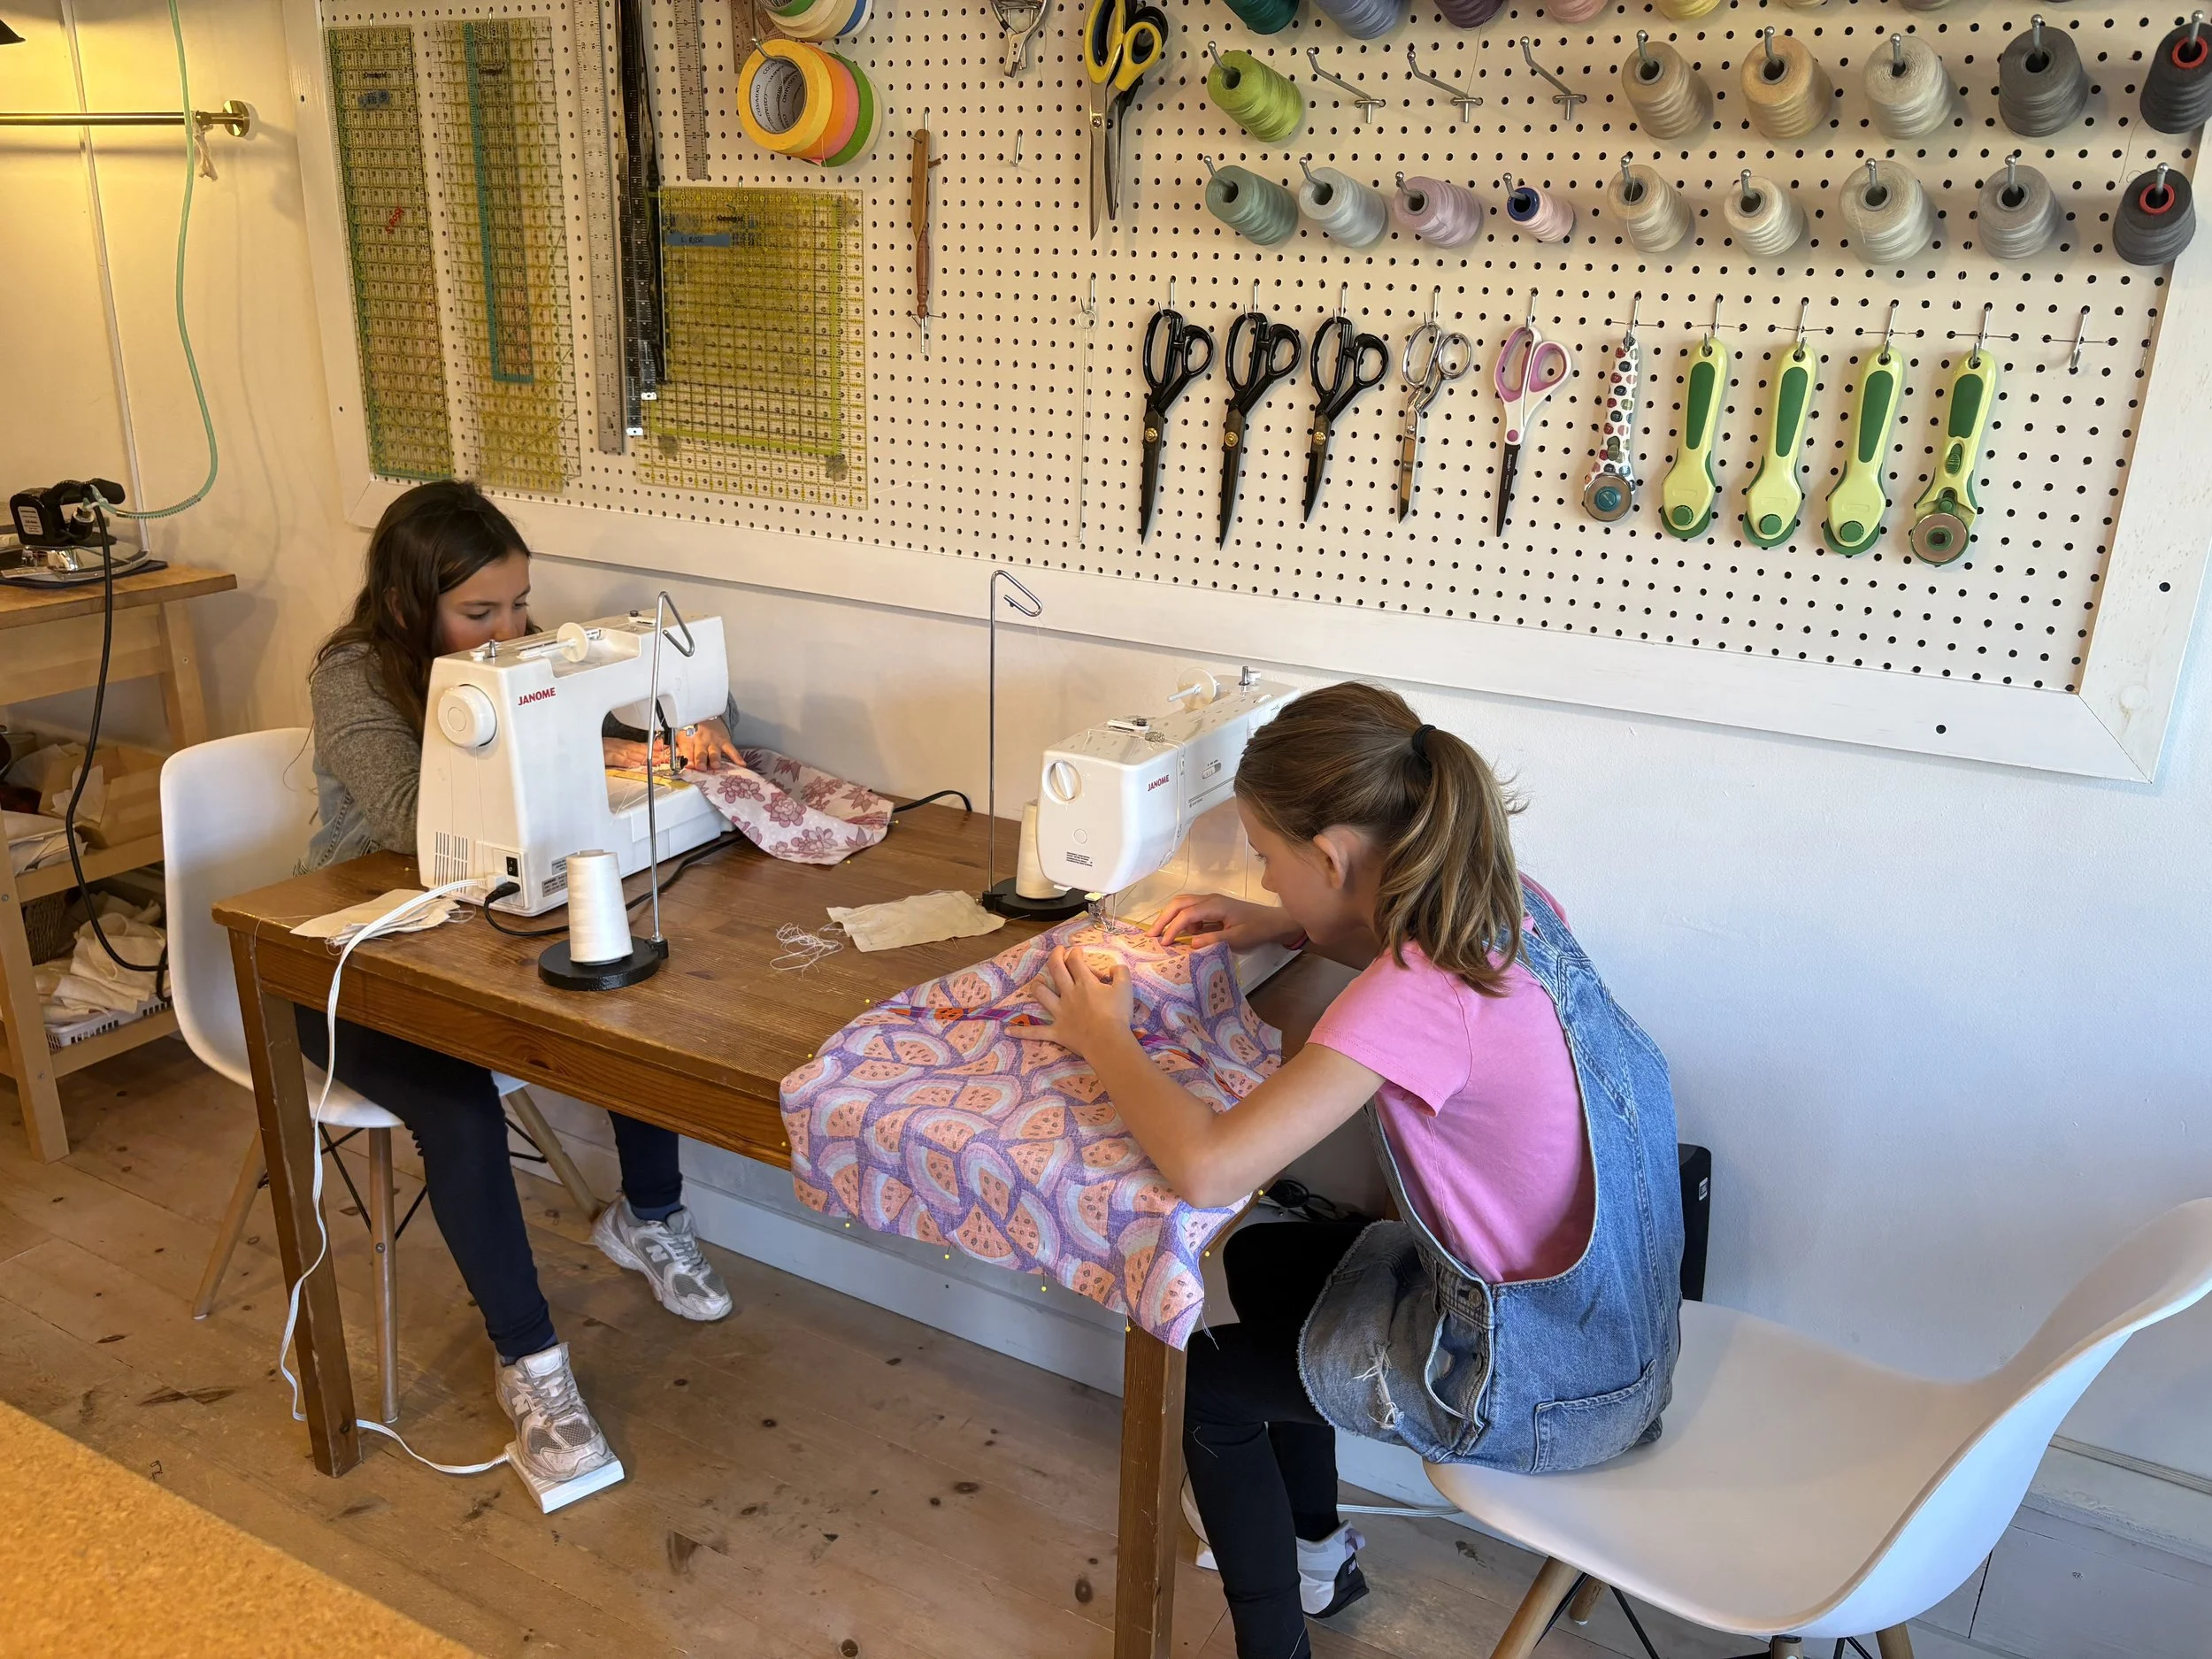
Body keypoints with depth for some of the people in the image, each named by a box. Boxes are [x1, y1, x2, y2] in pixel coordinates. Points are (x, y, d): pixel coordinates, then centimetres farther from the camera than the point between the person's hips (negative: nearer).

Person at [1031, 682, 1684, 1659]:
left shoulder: (1414, 999, -33)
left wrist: (1102, 1037, -19)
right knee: (1260, 1264, 23)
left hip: (1547, 1392, -8)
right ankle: (1315, 1555, 43)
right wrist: (1288, 927, 4)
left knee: (1206, 1379, 8)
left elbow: (1205, 1168, -38)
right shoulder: (1508, 905, -8)